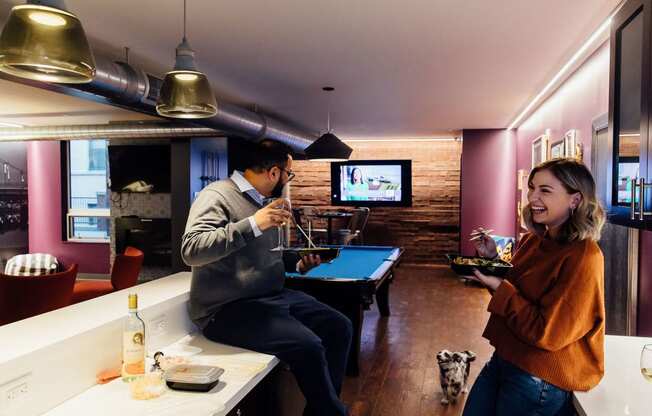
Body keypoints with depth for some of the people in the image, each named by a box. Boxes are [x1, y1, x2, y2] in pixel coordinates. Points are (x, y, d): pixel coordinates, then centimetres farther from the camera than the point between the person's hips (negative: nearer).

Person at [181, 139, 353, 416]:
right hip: (229, 309, -9)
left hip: (272, 296, 9)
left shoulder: (261, 201, 13)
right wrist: (252, 224, -30)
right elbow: (191, 250, -29)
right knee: (308, 347, -25)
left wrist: (297, 264, 12)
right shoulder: (217, 195, -13)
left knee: (339, 327, 3)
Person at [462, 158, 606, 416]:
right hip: (504, 358, 7)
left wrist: (500, 287, -21)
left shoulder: (583, 257, -21)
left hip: (541, 380, -7)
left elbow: (547, 334, -22)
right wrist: (493, 260, 0)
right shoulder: (532, 240, 2)